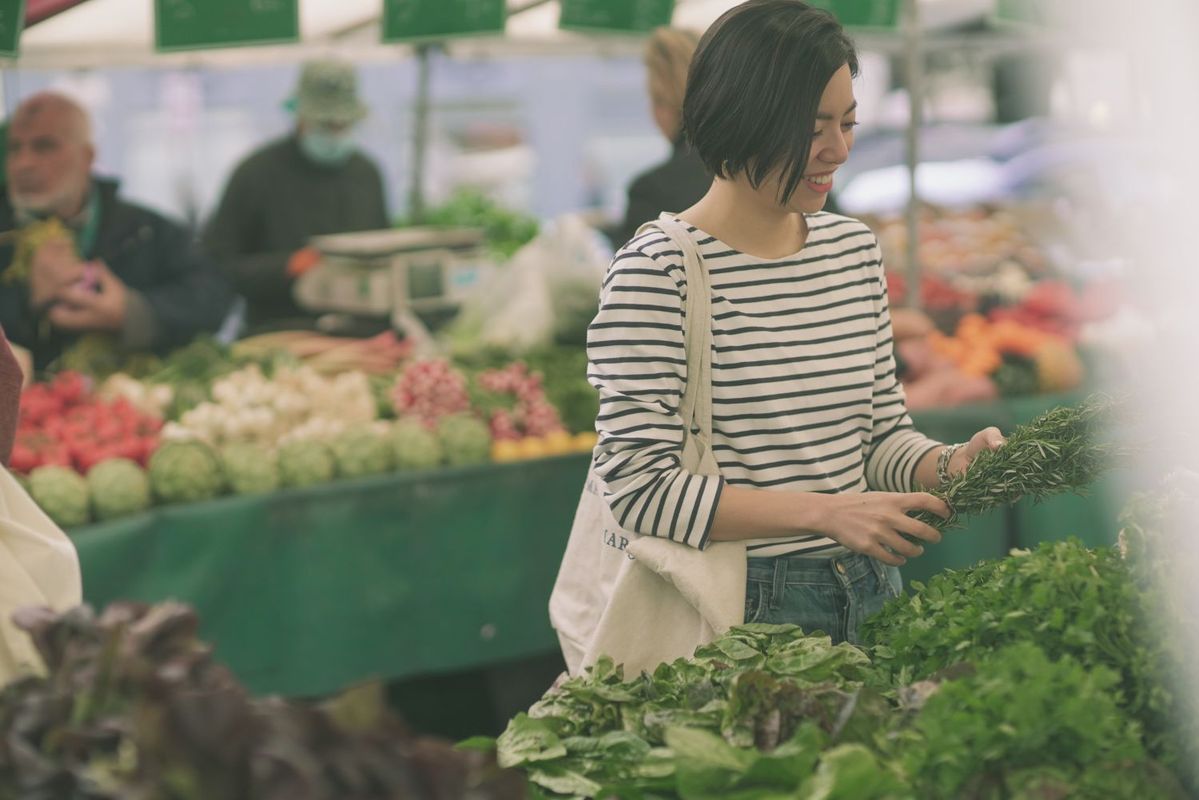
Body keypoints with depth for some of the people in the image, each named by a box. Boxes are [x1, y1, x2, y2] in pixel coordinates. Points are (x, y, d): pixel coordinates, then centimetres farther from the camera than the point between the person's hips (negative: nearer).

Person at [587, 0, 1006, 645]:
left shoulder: (854, 248, 8)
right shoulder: (655, 271, -14)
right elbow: (640, 487, -19)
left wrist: (949, 465, -7)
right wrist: (825, 511, -24)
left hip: (869, 592, 7)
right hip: (738, 611, -6)